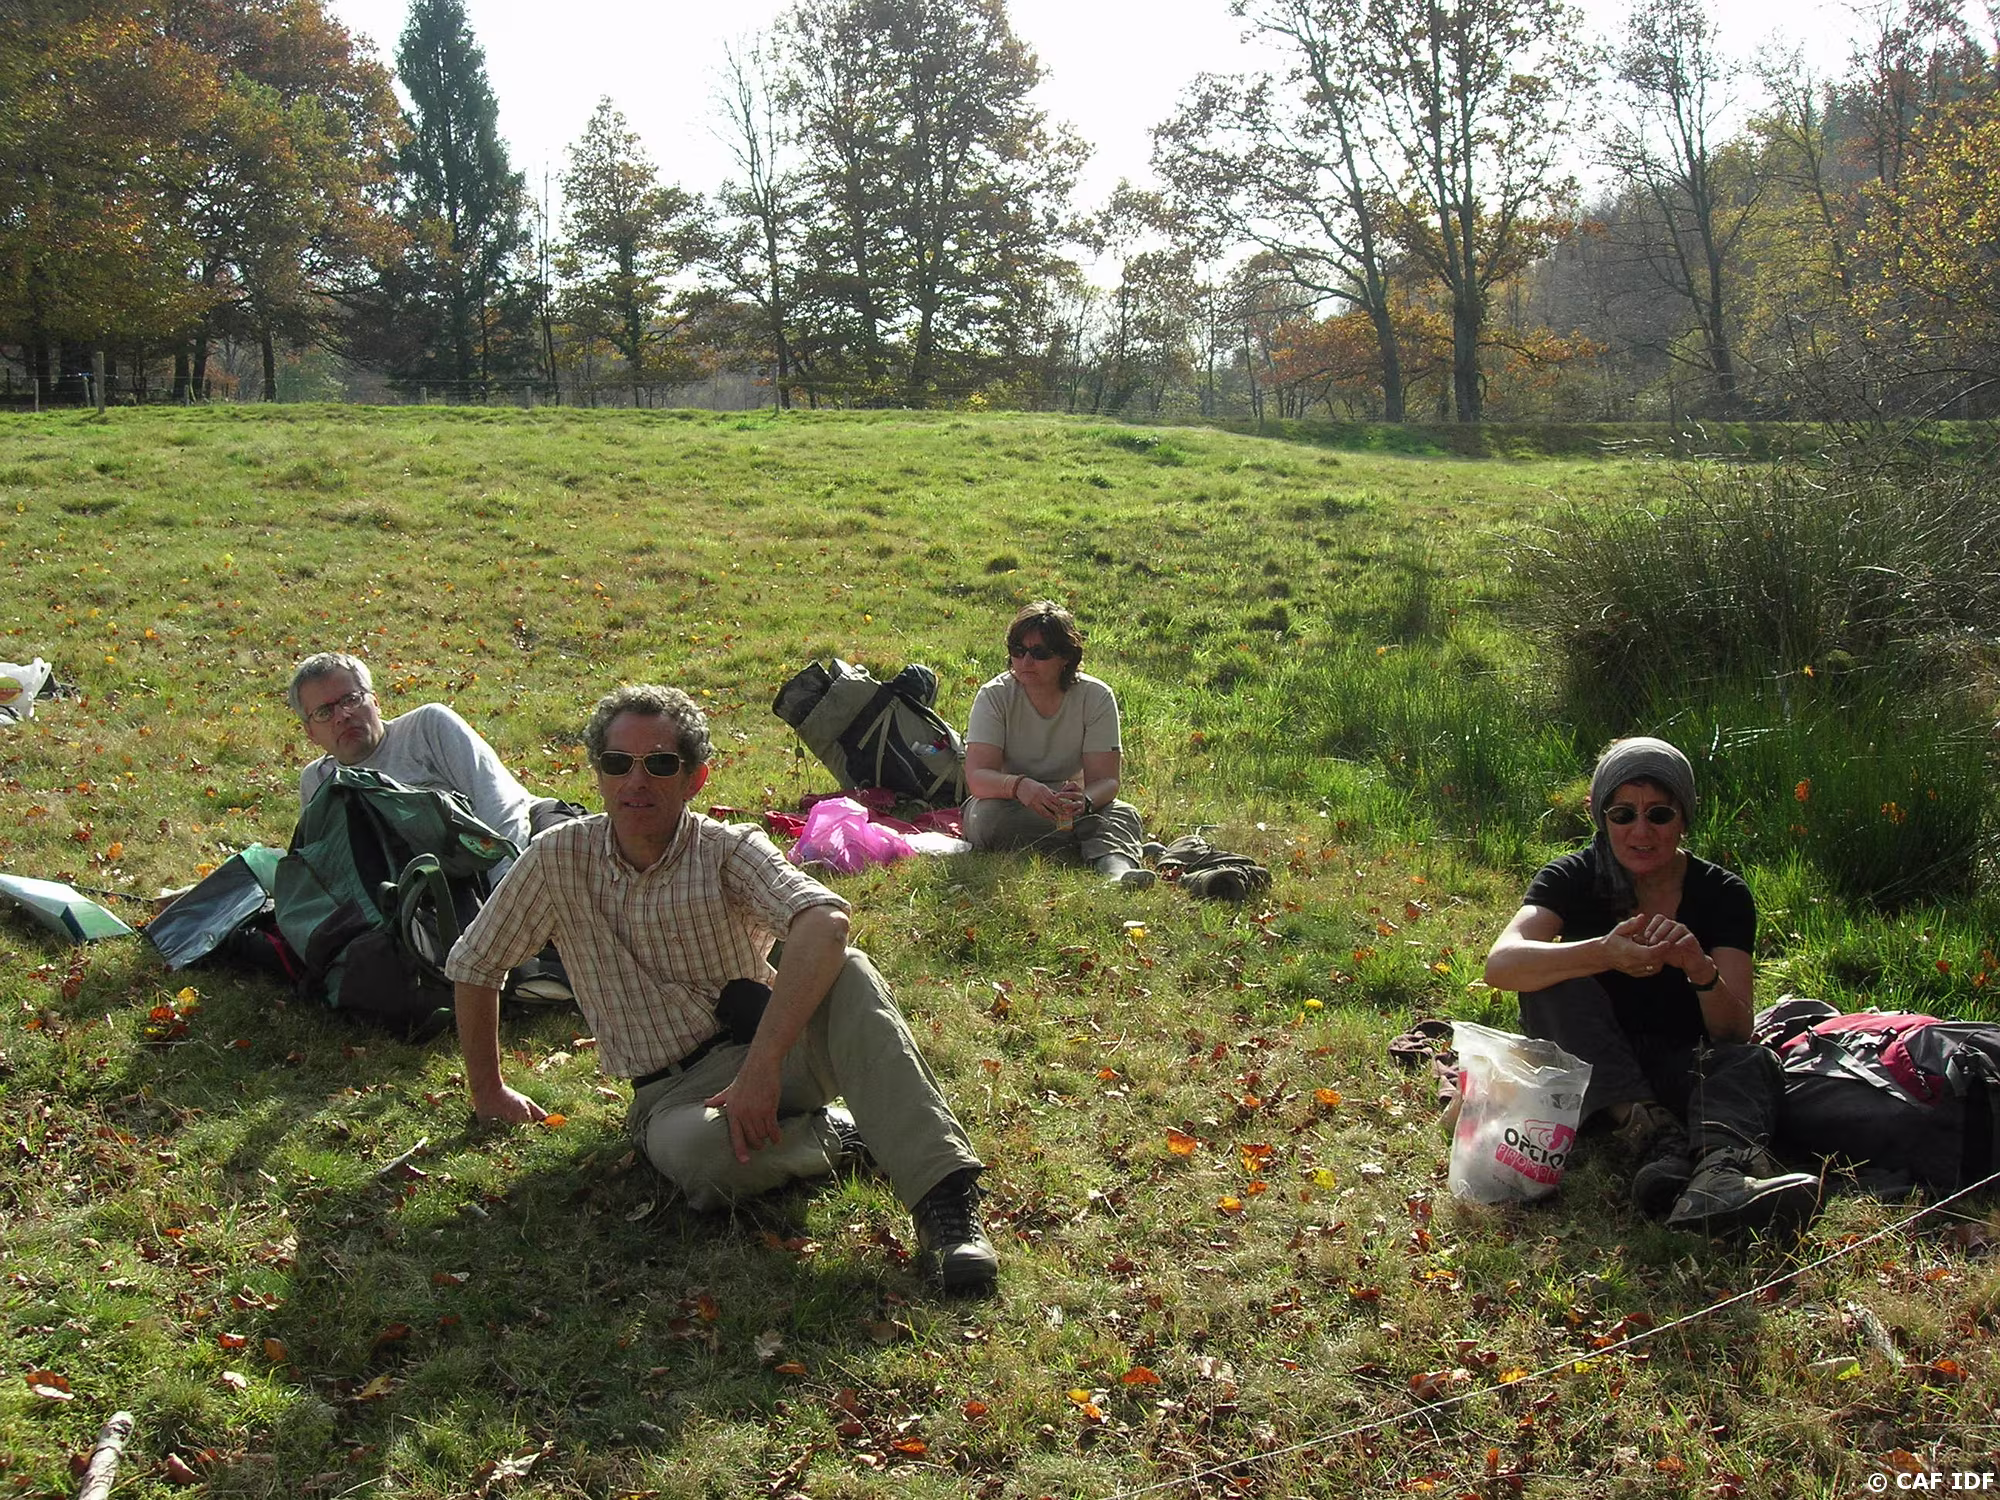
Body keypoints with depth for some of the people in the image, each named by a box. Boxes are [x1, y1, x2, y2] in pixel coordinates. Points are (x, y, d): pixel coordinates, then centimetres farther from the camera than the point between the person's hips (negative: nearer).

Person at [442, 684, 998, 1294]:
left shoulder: (730, 850, -10)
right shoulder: (559, 858, -2)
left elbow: (824, 922, -31)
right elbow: (473, 967, 13)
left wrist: (761, 1064, -41)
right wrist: (489, 1092, 18)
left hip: (773, 1048, 0)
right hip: (671, 1092, 1)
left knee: (847, 974, -33)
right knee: (699, 1154, -38)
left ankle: (943, 1196, -39)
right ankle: (838, 1137, -8)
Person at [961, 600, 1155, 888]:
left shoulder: (1096, 697, -9)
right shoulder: (994, 696, -11)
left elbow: (1106, 780, -16)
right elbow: (976, 777, -22)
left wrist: (1084, 801, -41)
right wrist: (1018, 785, -45)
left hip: (1070, 808, 1)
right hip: (1011, 806, 0)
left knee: (1124, 813, -27)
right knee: (988, 816, -34)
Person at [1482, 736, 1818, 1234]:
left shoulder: (1722, 895, -5)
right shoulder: (1573, 879, -8)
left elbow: (1736, 1034, -15)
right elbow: (1500, 965, -28)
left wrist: (1701, 970, -36)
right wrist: (1603, 954, -45)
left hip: (1679, 1067, 0)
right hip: (1586, 1073, 0)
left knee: (1752, 1062, -31)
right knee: (1555, 980, -27)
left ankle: (1720, 1166, -63)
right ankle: (1652, 1136, -42)